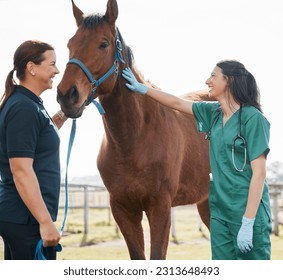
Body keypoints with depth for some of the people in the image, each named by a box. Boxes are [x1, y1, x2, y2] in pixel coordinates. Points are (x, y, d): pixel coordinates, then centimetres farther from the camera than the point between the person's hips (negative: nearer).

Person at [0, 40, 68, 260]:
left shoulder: (30, 104, 14)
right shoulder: (24, 109, -16)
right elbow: (21, 171, -23)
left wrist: (61, 118, 18)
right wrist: (46, 222, -24)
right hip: (27, 219, -10)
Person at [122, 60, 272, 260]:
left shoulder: (252, 118, -12)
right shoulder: (213, 113, 9)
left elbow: (259, 172, -15)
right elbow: (177, 103, 24)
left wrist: (248, 223, -18)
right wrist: (141, 88, 27)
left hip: (247, 211, -7)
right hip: (219, 209, 7)